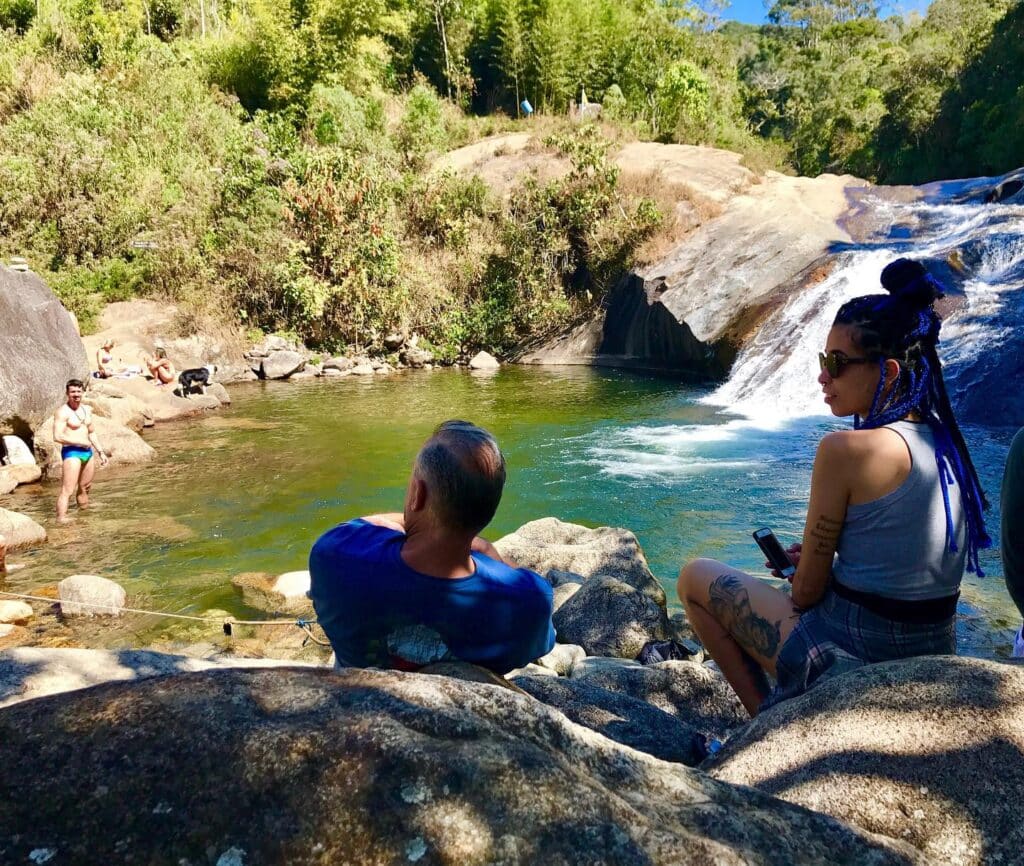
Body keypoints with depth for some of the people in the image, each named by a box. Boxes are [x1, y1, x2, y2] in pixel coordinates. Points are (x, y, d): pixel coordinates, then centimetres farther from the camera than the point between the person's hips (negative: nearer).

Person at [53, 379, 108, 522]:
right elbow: (58, 437, -22)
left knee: (85, 488, 18)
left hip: (88, 452, 8)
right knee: (67, 491, -13)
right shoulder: (63, 412, -12)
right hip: (71, 453, -8)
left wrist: (101, 452, 17)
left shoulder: (87, 410, 12)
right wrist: (82, 442, -16)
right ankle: (61, 521, -15)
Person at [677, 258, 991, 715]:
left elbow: (806, 590, -14)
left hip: (851, 651, -8)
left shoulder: (845, 449, -21)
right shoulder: (946, 442, 1)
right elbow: (899, 559, 11)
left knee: (696, 577, 9)